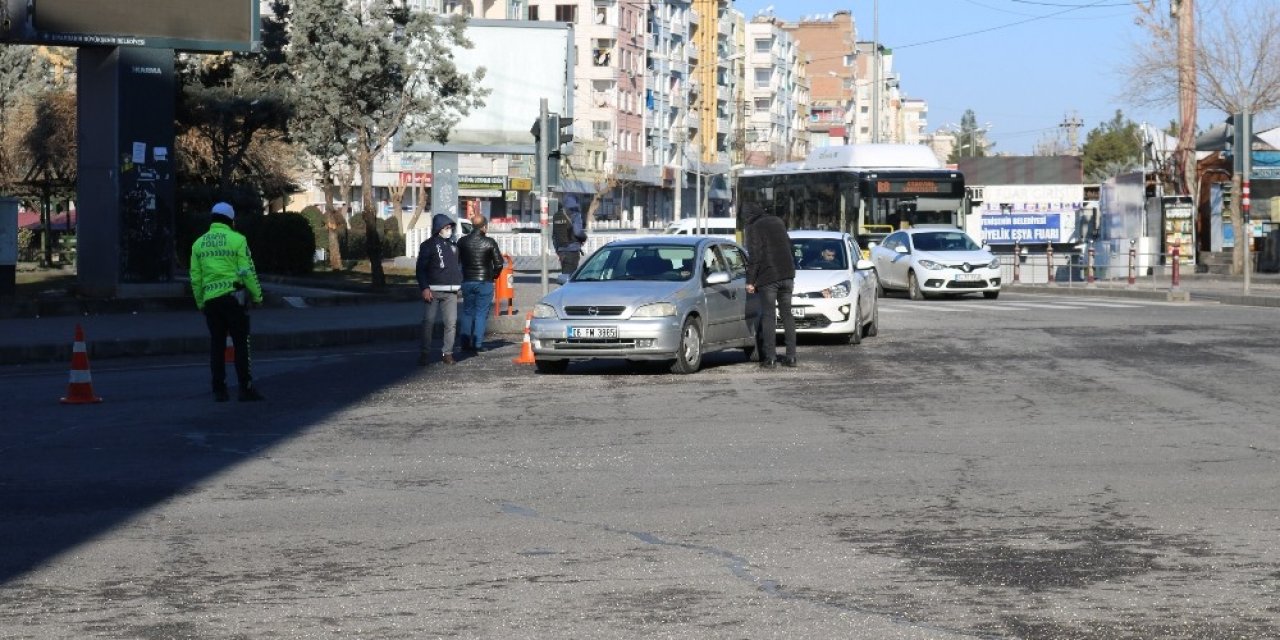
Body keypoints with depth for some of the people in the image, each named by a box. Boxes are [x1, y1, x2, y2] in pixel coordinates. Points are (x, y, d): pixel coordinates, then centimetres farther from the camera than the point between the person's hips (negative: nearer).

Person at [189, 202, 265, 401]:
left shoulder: (199, 244, 10)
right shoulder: (237, 240, -4)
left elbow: (195, 278, 11)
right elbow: (247, 272, -8)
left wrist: (200, 302, 19)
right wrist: (257, 295, 1)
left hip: (210, 300, 4)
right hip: (234, 296, -4)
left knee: (217, 345, 9)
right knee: (241, 344, -1)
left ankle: (219, 390, 7)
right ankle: (245, 389, -3)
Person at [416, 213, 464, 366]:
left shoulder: (453, 245, 15)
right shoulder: (428, 245, 0)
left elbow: (459, 266, 21)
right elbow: (421, 268, -5)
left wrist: (460, 285, 11)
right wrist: (424, 288, -14)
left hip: (451, 292, 4)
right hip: (433, 291, -4)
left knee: (451, 323, -1)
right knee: (428, 322, -7)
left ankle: (447, 353, 6)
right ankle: (423, 353, -1)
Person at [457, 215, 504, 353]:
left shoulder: (462, 242, 2)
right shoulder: (490, 243, -8)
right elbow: (498, 264, -8)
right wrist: (493, 275, 10)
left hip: (467, 282, 3)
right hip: (485, 282, -3)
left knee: (467, 312, 14)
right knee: (481, 313, 2)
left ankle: (465, 343, 12)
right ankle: (477, 344, -2)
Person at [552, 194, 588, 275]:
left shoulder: (557, 216, 11)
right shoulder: (574, 215, -10)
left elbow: (553, 235, 13)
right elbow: (577, 232, -18)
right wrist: (584, 237, 3)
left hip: (561, 250, 6)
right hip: (572, 250, -6)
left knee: (565, 273, 15)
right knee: (570, 274, -6)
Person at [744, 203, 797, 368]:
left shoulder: (753, 228, -5)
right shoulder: (778, 221, 14)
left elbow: (754, 256, -11)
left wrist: (750, 281, -8)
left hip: (768, 276, -5)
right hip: (787, 274, 6)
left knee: (768, 316, -2)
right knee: (787, 314, 10)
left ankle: (770, 358, -7)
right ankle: (791, 356, 8)